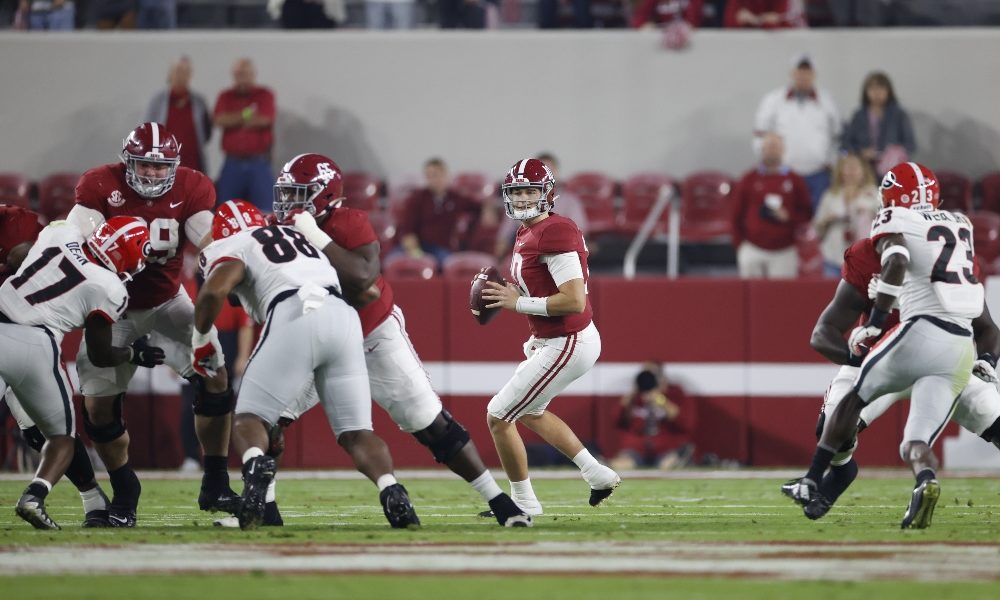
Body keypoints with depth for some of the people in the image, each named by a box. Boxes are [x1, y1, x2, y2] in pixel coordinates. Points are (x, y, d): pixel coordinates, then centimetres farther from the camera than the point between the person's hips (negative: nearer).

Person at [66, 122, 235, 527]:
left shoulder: (191, 189, -12)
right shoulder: (100, 186, -17)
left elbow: (210, 246, -20)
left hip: (166, 302, 1)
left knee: (215, 375, -14)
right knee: (97, 402, -7)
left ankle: (215, 485, -1)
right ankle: (124, 493, 14)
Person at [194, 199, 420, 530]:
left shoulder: (234, 247, 17)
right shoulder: (300, 235, 37)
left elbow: (214, 290, -2)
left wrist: (200, 337, 13)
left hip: (295, 317, -5)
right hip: (343, 316, 5)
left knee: (249, 417, 7)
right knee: (356, 431, 10)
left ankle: (256, 467, -25)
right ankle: (393, 495, -15)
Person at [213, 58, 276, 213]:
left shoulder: (265, 95, 5)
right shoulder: (226, 97, 11)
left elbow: (264, 119, -11)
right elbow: (220, 120, -5)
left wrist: (235, 120, -2)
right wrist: (246, 115, -7)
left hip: (259, 163, -2)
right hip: (233, 164, 2)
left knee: (263, 211, -5)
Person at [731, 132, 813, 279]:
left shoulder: (795, 181, 7)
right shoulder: (749, 179, 6)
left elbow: (806, 214, 9)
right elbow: (737, 215, 8)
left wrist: (789, 217, -10)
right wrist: (739, 243, 1)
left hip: (784, 253, 0)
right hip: (753, 249, 0)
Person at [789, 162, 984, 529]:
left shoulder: (896, 222, 4)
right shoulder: (960, 226, 22)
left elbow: (896, 261, -17)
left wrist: (874, 323, -14)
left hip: (922, 332, -4)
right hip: (962, 349, 4)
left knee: (854, 398, 21)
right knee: (914, 445, 3)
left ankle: (810, 483, 21)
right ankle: (926, 479, -31)